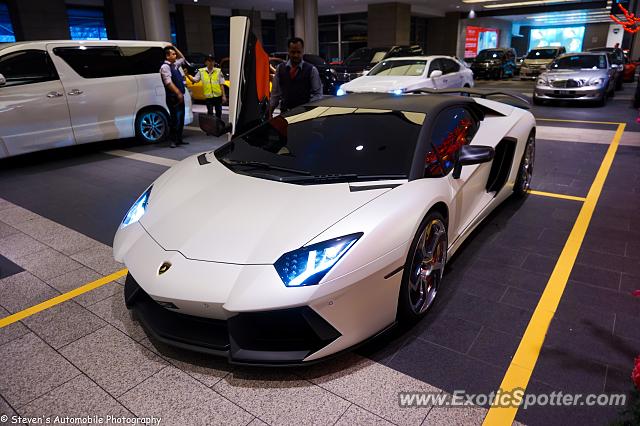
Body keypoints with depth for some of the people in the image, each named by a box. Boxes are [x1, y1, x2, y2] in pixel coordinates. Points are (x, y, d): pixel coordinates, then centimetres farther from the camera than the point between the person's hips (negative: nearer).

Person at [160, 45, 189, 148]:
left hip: (179, 96, 9)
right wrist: (178, 93, -25)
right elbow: (169, 83, -19)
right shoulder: (165, 67, -9)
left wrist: (174, 48, 22)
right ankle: (173, 140, -2)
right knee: (175, 118, -8)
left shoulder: (174, 65, 17)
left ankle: (179, 139, 18)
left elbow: (182, 58, 35)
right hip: (173, 97, -9)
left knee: (181, 118, 11)